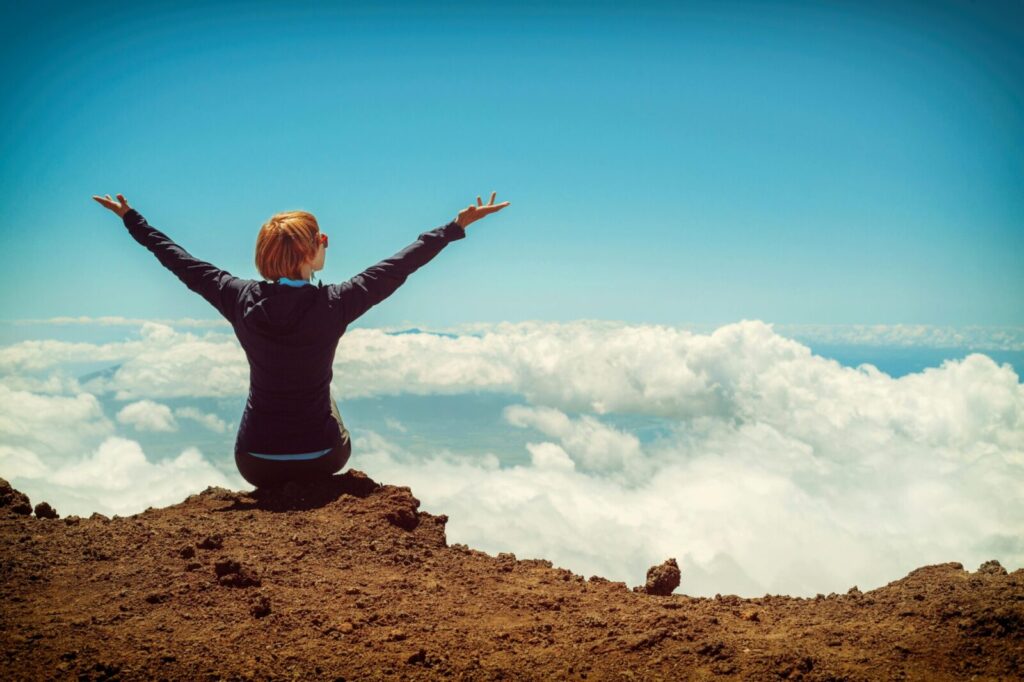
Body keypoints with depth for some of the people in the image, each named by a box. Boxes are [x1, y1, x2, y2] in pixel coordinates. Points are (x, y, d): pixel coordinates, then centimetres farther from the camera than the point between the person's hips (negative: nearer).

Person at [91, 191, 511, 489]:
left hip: (255, 463, 2)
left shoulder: (241, 299, -12)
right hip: (319, 460, -1)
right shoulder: (333, 304, -18)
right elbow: (401, 265, -11)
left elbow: (180, 261, 2)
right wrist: (458, 225, -2)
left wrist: (130, 218, 17)